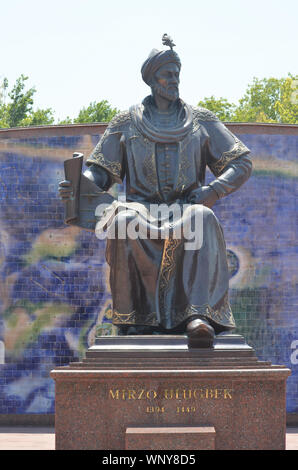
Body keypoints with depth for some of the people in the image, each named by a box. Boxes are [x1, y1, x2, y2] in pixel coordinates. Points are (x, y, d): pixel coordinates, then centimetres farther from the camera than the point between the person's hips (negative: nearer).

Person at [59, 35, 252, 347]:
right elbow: (101, 171, 13)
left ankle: (198, 315, -54)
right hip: (143, 206, 0)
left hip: (186, 207, 0)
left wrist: (212, 191, -5)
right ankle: (136, 320, -36)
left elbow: (241, 164, 14)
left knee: (202, 218, -40)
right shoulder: (126, 123, 16)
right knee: (124, 222, -39)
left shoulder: (201, 121, 17)